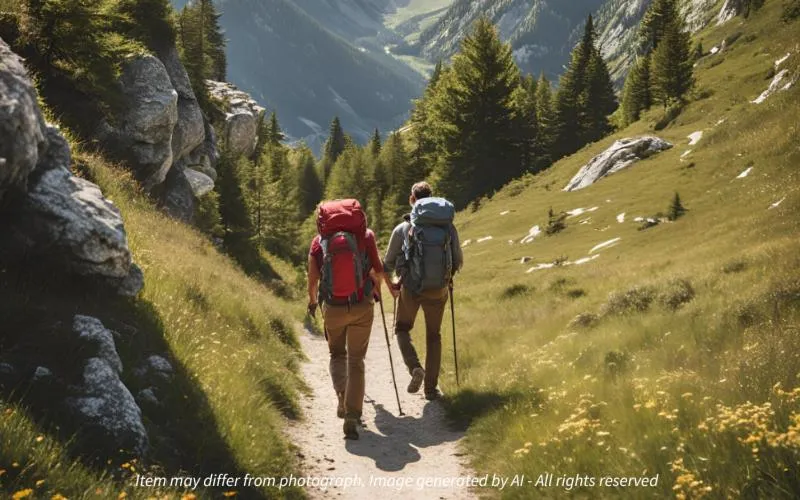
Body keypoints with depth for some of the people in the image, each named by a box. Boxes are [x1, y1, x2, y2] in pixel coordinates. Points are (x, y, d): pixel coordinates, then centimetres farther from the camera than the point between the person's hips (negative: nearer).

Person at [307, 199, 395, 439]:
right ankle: (352, 416, -2)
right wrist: (377, 286, 21)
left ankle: (342, 395, -1)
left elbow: (312, 278, -1)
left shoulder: (320, 240, 1)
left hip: (333, 308, 1)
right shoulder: (365, 235, 0)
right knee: (356, 360, 8)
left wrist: (312, 301, 17)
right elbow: (378, 270, -1)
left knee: (337, 354, 24)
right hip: (362, 307, 0)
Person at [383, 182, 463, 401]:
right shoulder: (448, 228, -2)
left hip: (410, 288, -2)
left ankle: (415, 368, -4)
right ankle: (431, 387, 17)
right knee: (433, 336, 17)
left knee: (402, 328, 20)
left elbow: (387, 265, 0)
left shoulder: (403, 229, -7)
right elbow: (458, 261, 7)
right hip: (438, 290, 2)